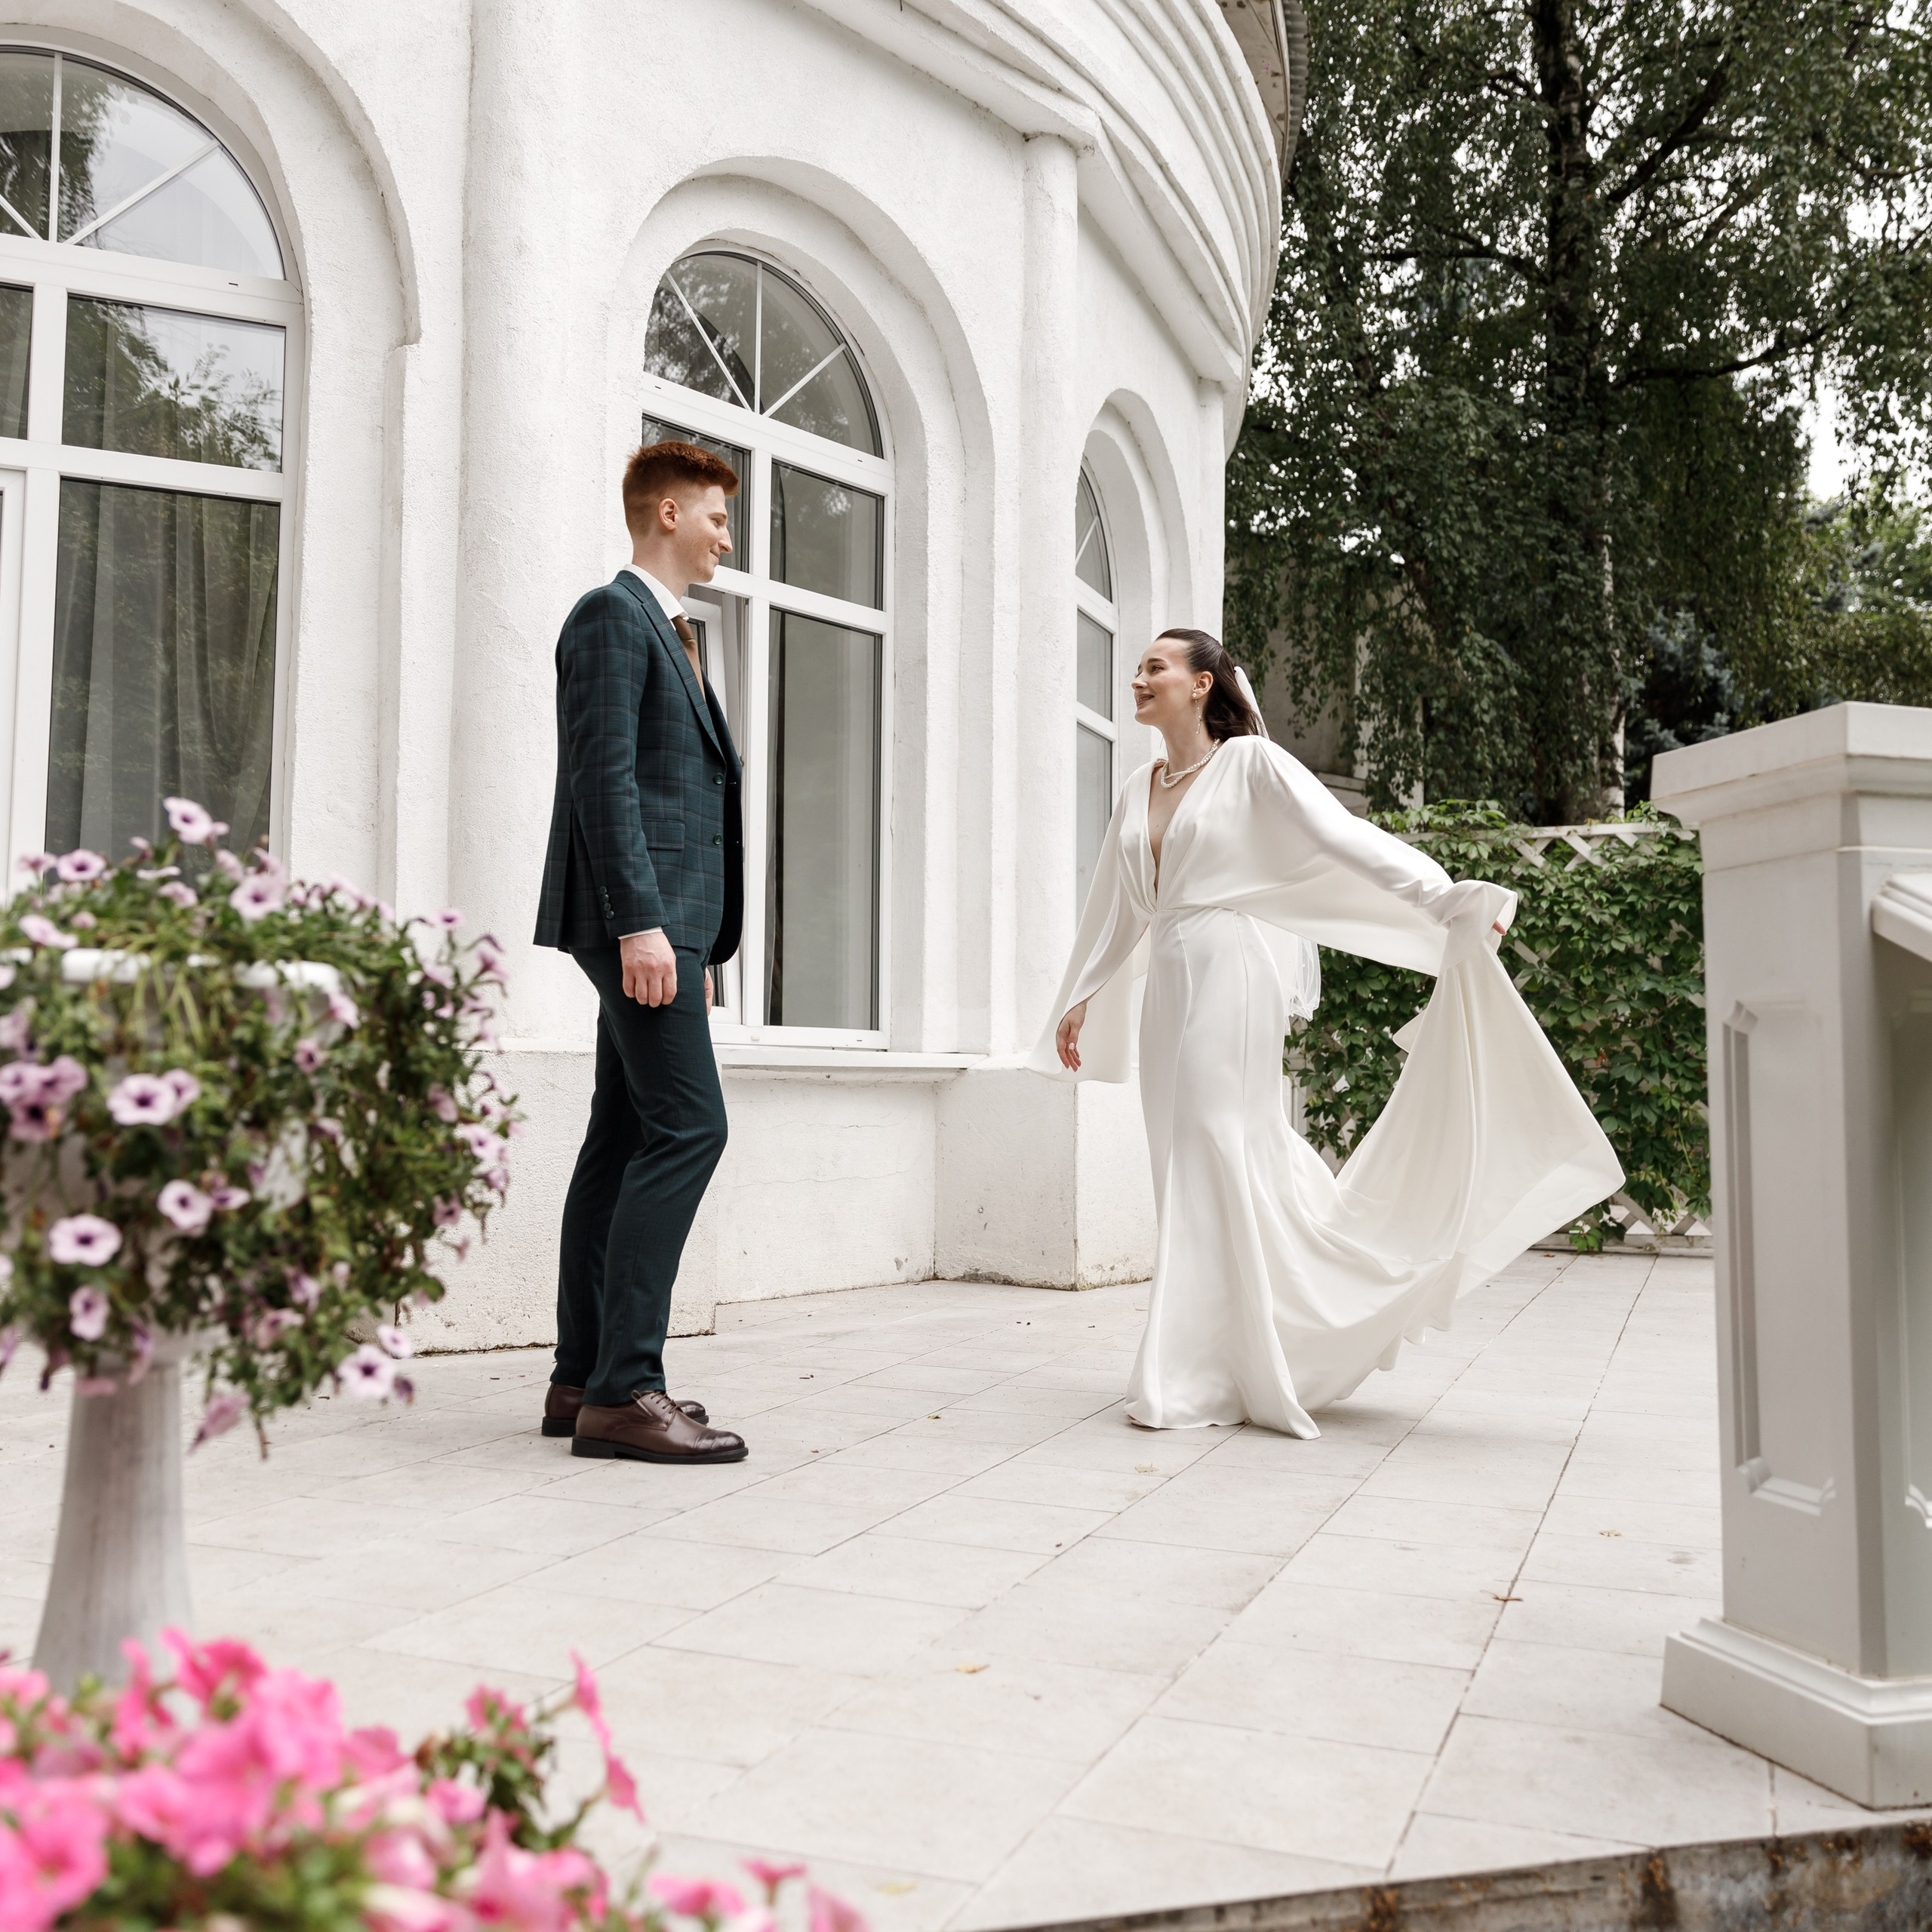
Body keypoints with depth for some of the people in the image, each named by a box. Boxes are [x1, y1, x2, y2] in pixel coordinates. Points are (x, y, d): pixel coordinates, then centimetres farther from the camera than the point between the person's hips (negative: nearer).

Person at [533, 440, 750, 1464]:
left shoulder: (667, 631, 26)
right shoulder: (611, 614, -4)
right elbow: (604, 775, -15)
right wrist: (639, 921, -23)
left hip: (668, 920, 10)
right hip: (642, 915, -10)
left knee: (626, 1136, 8)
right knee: (687, 1124, -15)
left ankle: (582, 1380, 12)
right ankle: (623, 1389, -13)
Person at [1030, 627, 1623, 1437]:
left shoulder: (1251, 763, -2)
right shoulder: (1138, 790, 17)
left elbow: (1348, 838, -9)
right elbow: (1115, 907, 24)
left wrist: (1448, 900, -17)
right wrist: (1081, 999, 26)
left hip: (1230, 974, -7)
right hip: (1169, 984, 7)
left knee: (1211, 1155, -11)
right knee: (1187, 1158, 7)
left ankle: (1194, 1377, -6)